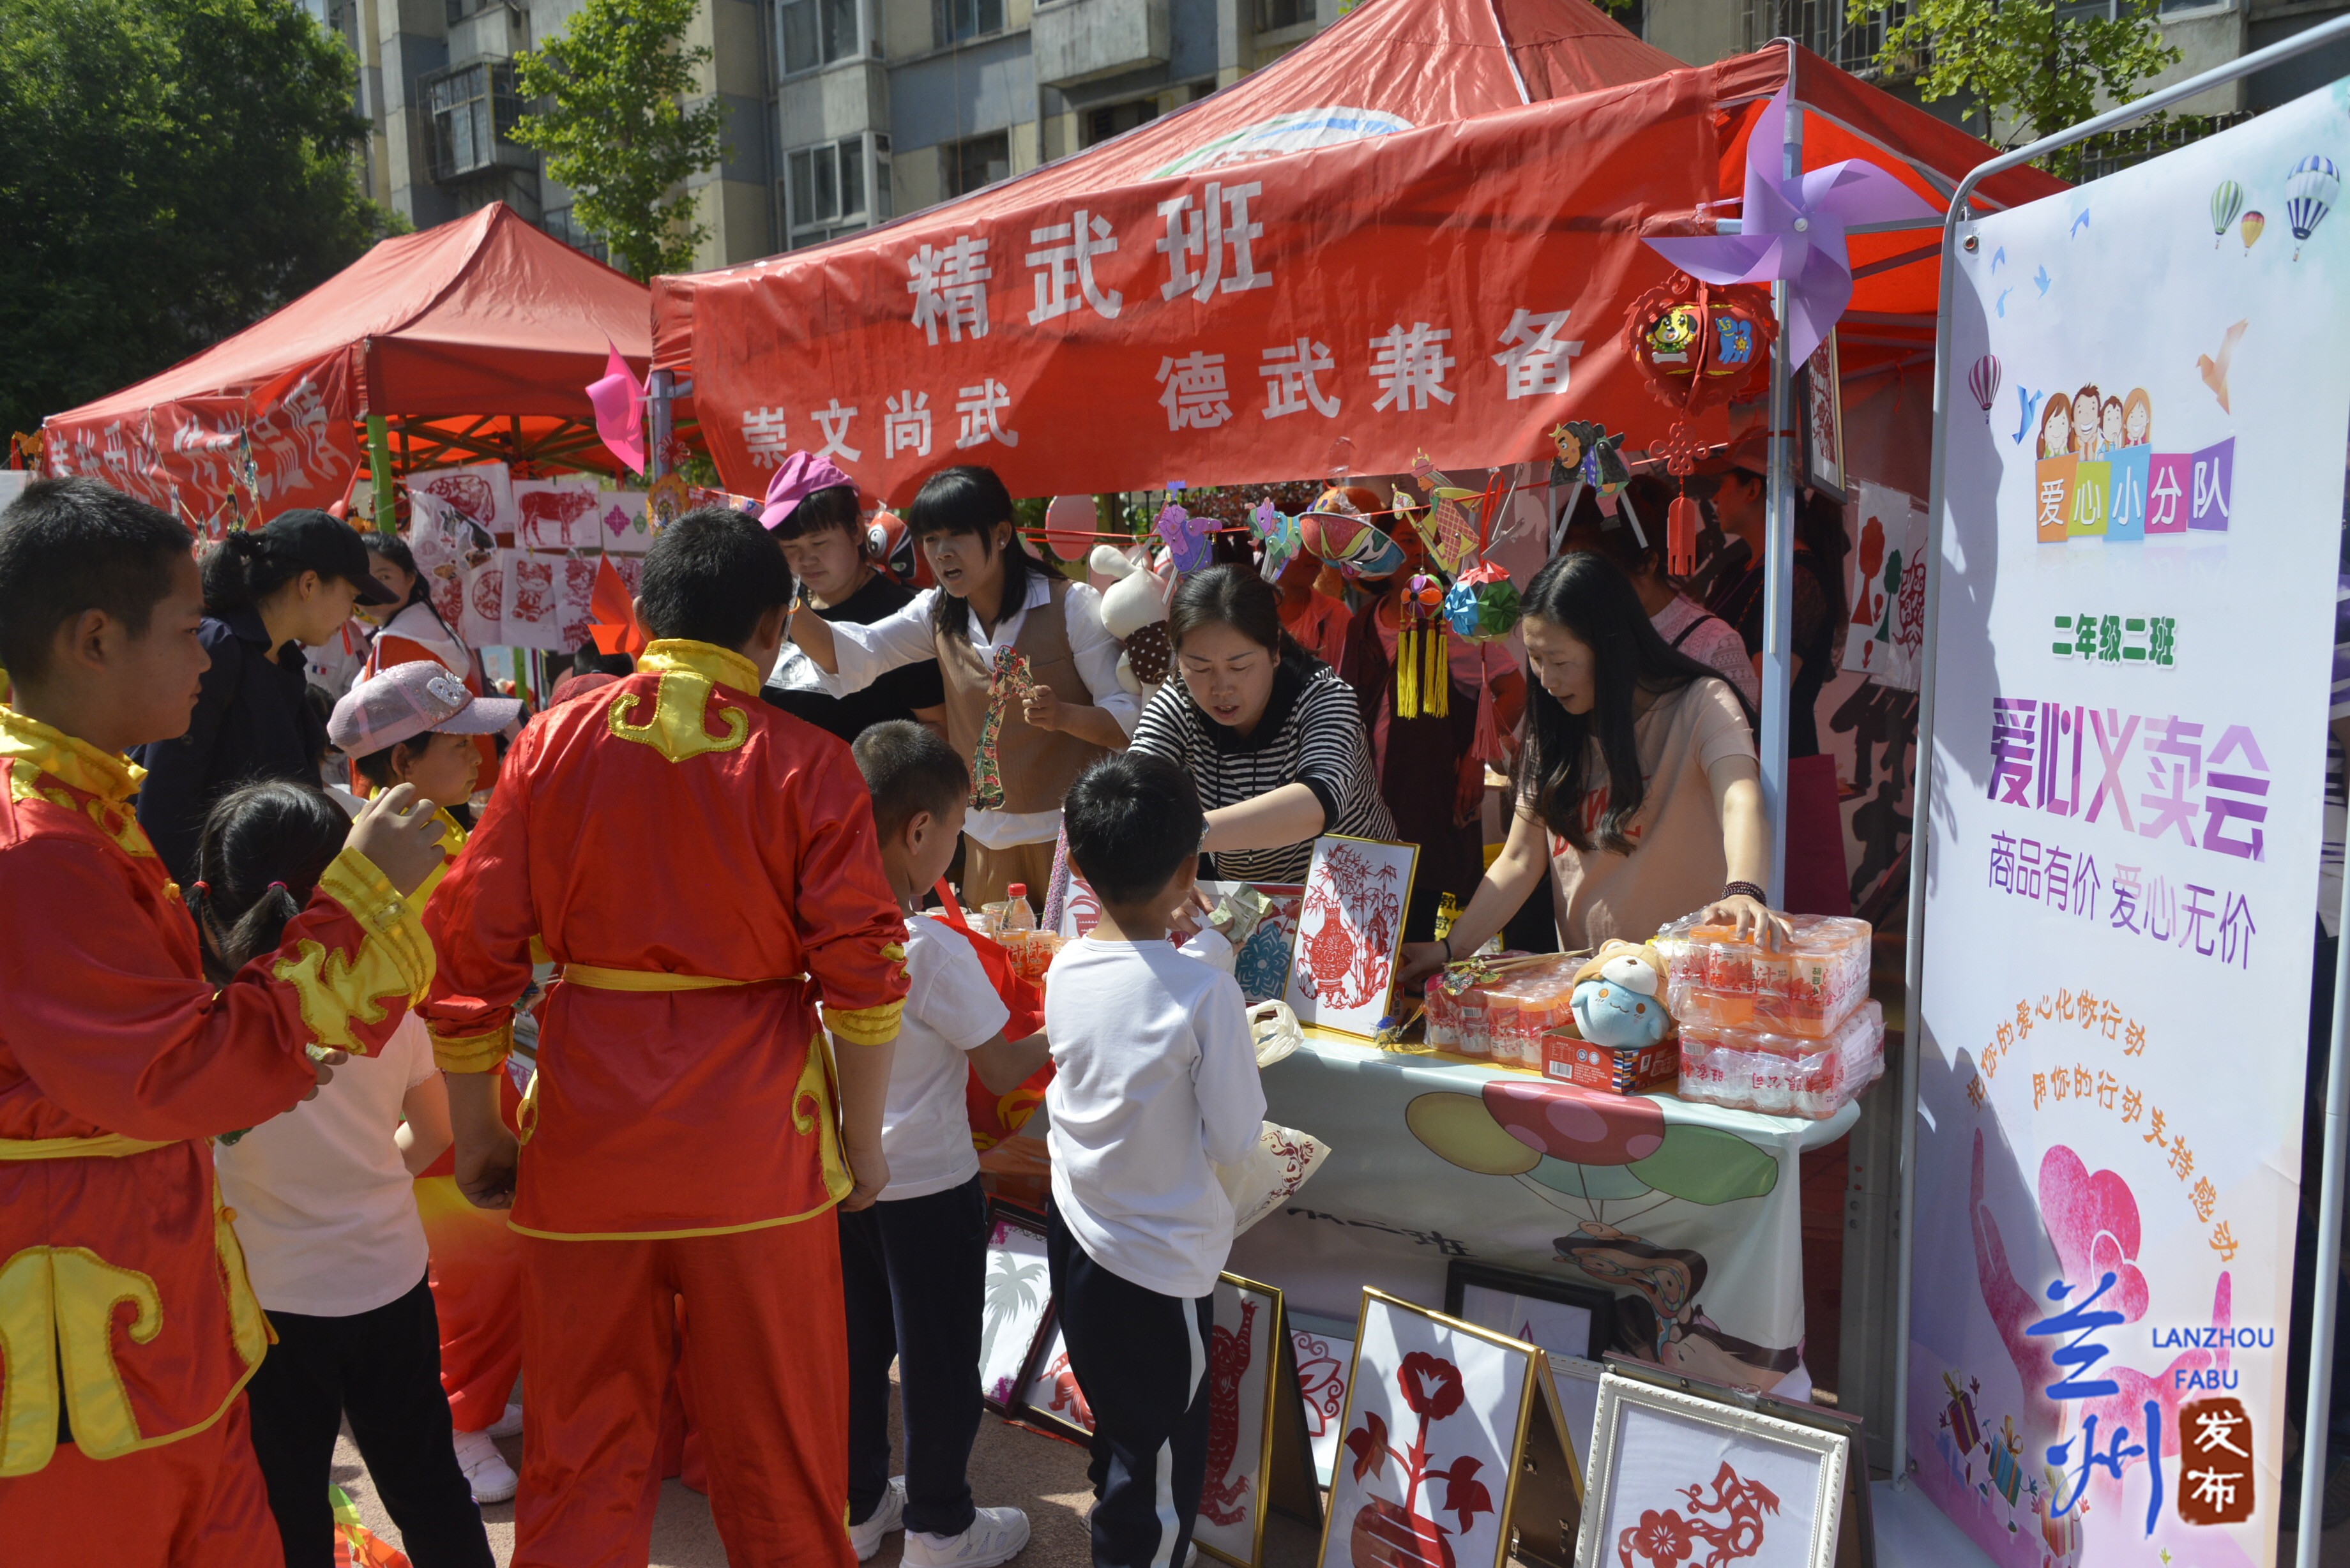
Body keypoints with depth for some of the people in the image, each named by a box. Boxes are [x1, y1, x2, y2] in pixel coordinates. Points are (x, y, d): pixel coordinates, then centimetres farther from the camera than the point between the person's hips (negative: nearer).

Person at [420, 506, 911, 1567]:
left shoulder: (555, 741, 0)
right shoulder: (807, 764, -6)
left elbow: (470, 950, 0)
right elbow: (862, 976, -8)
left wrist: (475, 1136, 10)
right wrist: (864, 1141, 4)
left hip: (587, 1127, 2)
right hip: (755, 1139, -2)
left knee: (583, 1436, 16)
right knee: (774, 1434, 15)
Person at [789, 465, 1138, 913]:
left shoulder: (1072, 605, -8)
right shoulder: (936, 613, 6)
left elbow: (1129, 718, -10)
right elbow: (852, 655, -8)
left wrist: (1063, 715, -30)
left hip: (1073, 835, -4)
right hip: (987, 839, 4)